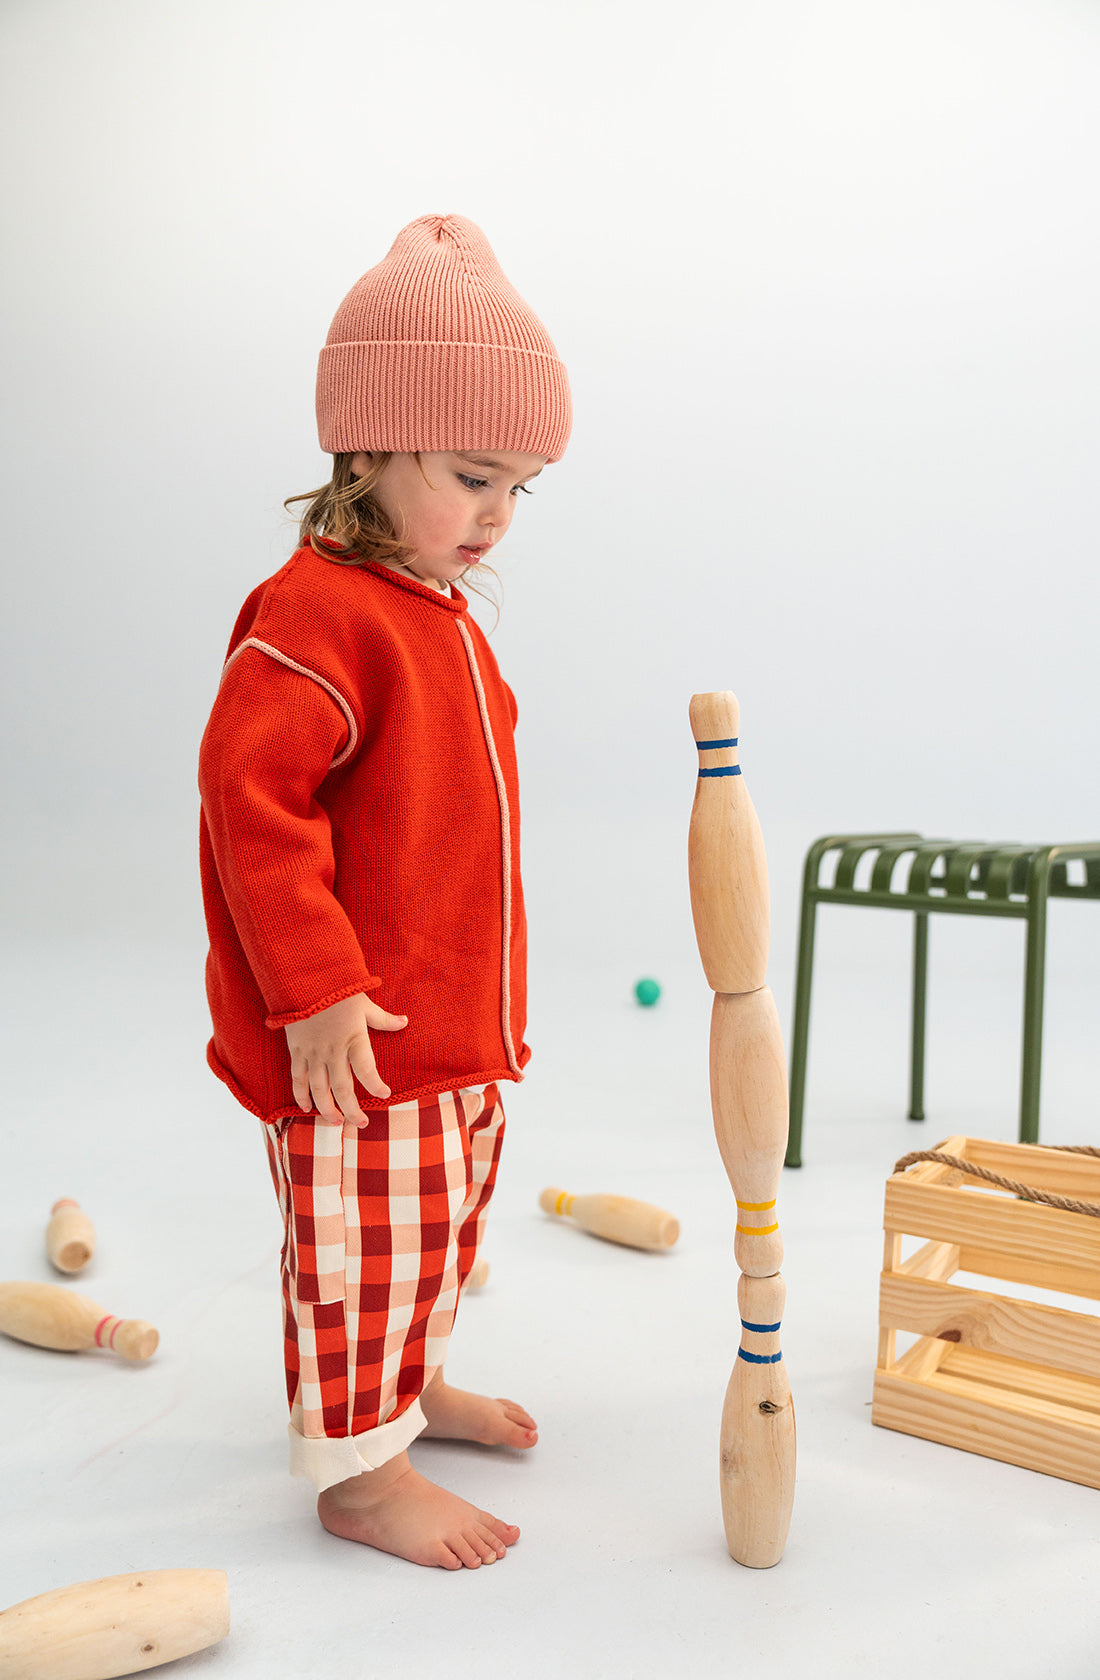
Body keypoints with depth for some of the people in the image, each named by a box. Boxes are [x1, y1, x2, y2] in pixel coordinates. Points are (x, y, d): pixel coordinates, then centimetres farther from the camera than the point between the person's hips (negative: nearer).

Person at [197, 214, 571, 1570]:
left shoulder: (438, 615, 11)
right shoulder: (316, 617, -20)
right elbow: (250, 797, -25)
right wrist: (315, 989, -24)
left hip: (456, 1021, 10)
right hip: (355, 1031, -10)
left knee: (443, 1217, 23)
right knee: (365, 1239, 5)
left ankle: (412, 1383, 46)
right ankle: (358, 1472, 24)